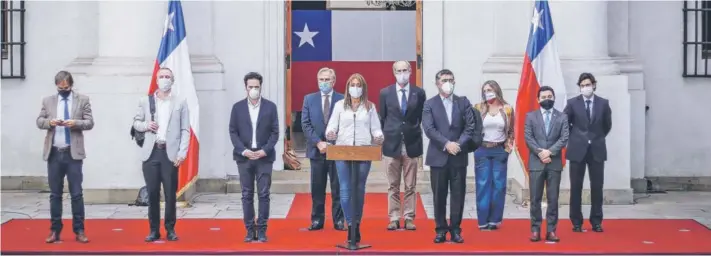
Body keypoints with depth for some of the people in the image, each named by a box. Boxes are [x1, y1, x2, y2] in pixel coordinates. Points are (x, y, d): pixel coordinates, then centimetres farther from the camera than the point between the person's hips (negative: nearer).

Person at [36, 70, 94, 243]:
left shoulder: (82, 99, 4)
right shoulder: (48, 100, 10)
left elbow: (90, 123, 1)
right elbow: (39, 121, 9)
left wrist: (76, 123, -18)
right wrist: (49, 122, -12)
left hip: (73, 153, -2)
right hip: (54, 153, 2)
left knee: (76, 193, 0)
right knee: (55, 194, 7)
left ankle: (79, 231, 6)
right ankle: (55, 230, 14)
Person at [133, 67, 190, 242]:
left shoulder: (180, 103, 7)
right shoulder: (145, 101, 10)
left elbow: (185, 130, 4)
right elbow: (136, 123, 15)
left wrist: (182, 152, -7)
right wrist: (146, 125, -7)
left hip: (170, 153, -1)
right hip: (151, 152, 1)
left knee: (170, 194, 1)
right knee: (152, 193, 4)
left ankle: (170, 229, 11)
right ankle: (154, 230, 12)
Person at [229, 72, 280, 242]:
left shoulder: (270, 106, 3)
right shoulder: (238, 107, 5)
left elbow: (275, 132, 1)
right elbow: (233, 132, 3)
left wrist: (264, 150, -11)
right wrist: (243, 150, -10)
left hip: (264, 156, -1)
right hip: (244, 157, 1)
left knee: (263, 194, -1)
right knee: (247, 195, 4)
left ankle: (262, 230, 5)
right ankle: (250, 230, 9)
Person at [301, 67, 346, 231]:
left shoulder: (343, 100, 1)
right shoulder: (309, 99, 8)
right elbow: (306, 124, 2)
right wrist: (318, 142, -10)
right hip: (316, 150, 2)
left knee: (338, 188, 3)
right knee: (317, 188, 6)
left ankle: (338, 220, 9)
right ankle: (317, 220, 12)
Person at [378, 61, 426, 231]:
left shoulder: (419, 93, 2)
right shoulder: (385, 93, 2)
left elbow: (422, 117, 9)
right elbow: (382, 118, 9)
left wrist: (414, 132, 4)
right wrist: (386, 135, 5)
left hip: (412, 144, 0)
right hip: (392, 144, 0)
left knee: (410, 186, 5)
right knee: (393, 186, 5)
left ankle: (409, 218, 10)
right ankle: (394, 219, 10)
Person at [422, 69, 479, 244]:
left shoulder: (463, 102, 8)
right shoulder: (429, 104, 3)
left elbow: (471, 127, 0)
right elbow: (429, 129, -8)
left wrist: (458, 144, -13)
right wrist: (446, 144, -18)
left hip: (459, 157, 1)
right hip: (438, 156, -1)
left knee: (458, 195, 2)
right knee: (439, 195, 3)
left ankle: (455, 229, 11)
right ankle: (441, 229, 12)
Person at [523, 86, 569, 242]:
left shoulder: (562, 117, 8)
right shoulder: (530, 116, 8)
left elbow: (564, 138, -2)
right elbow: (528, 138, -1)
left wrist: (550, 152, -14)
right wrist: (540, 153, -14)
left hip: (554, 163, 0)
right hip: (536, 163, 0)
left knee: (553, 199, 2)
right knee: (535, 199, 1)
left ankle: (551, 230, 6)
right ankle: (535, 229, 6)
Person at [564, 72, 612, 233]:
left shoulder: (603, 103, 2)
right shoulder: (572, 103, -3)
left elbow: (607, 125, 14)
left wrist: (598, 138, 13)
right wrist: (574, 138, 7)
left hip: (597, 150, 1)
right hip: (577, 149, -1)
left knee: (597, 187, 3)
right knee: (576, 187, 2)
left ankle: (596, 221, 12)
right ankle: (576, 222, 10)